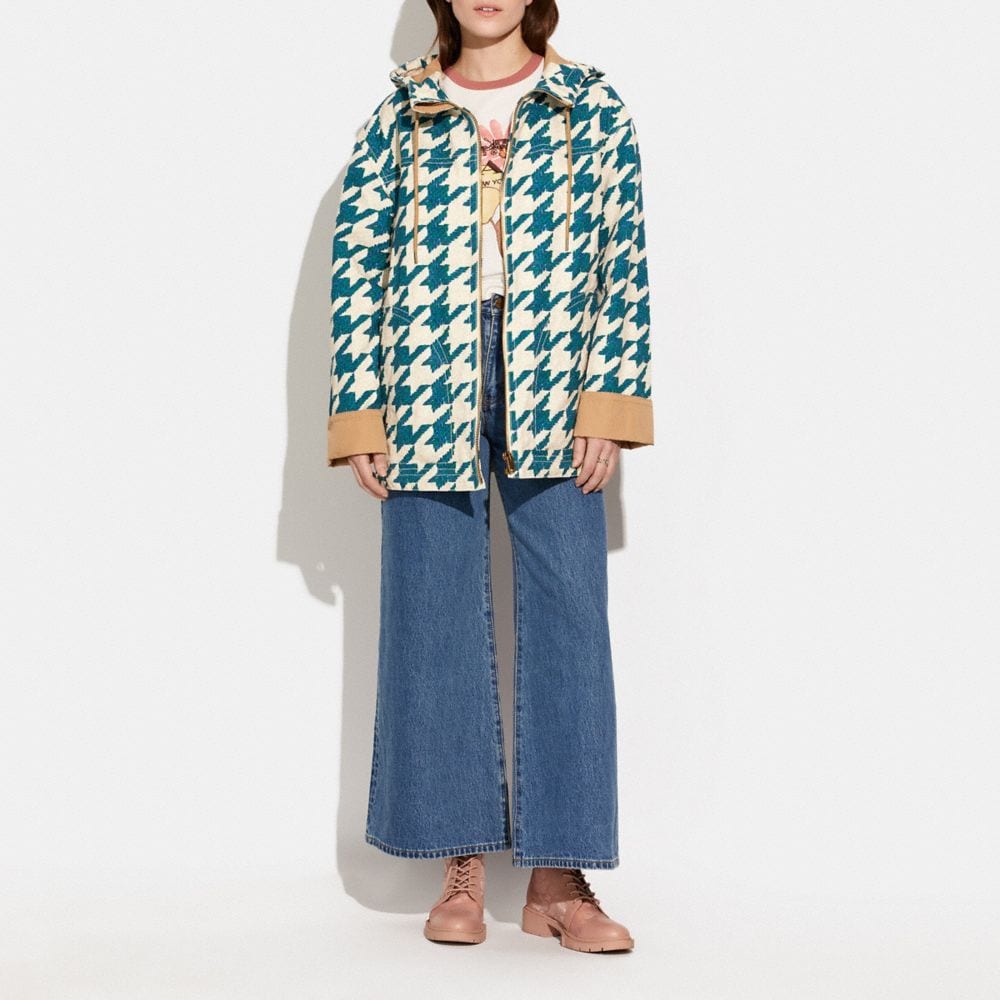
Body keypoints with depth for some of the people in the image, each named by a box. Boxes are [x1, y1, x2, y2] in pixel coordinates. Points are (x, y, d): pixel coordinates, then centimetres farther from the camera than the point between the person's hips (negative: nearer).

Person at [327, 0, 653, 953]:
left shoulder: (591, 106, 10)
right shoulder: (402, 111, 11)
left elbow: (624, 259, 5)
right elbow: (356, 262, 7)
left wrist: (608, 403, -5)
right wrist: (359, 414, 0)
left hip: (552, 392, 0)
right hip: (430, 389, 1)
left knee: (566, 615, -2)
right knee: (435, 615, 2)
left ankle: (558, 878, 7)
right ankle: (462, 868, 14)